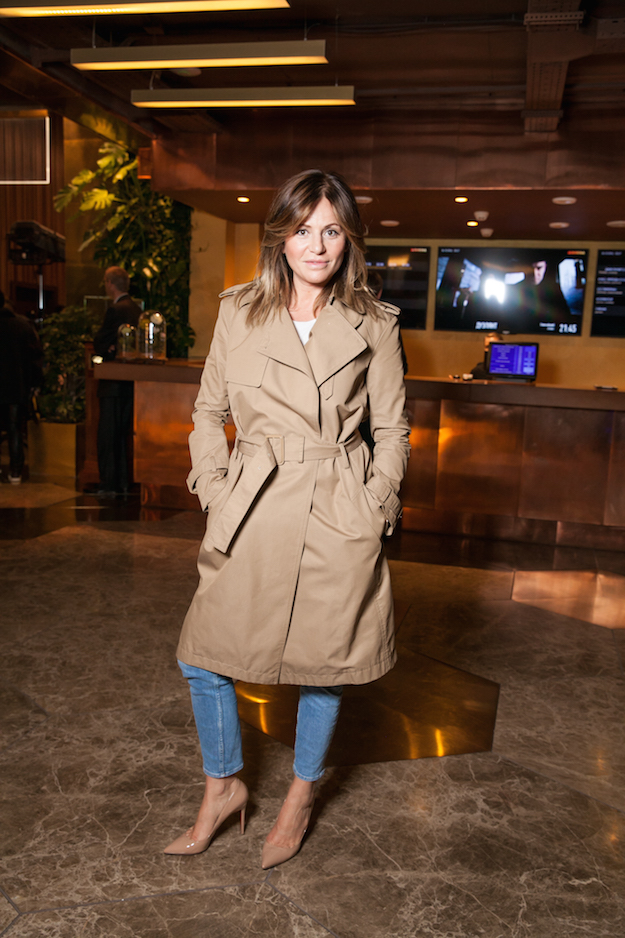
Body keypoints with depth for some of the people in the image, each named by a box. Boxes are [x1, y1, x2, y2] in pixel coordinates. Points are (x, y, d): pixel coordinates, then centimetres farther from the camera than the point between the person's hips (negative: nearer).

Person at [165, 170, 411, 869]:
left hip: (337, 521, -1)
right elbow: (209, 411, 9)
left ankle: (301, 795, 38)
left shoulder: (373, 326, 0)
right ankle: (223, 787, 34)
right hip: (252, 515, 2)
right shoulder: (239, 312, 3)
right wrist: (215, 491, -1)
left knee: (323, 663, 12)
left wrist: (374, 506, -3)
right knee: (204, 657, 7)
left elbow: (391, 430, 6)